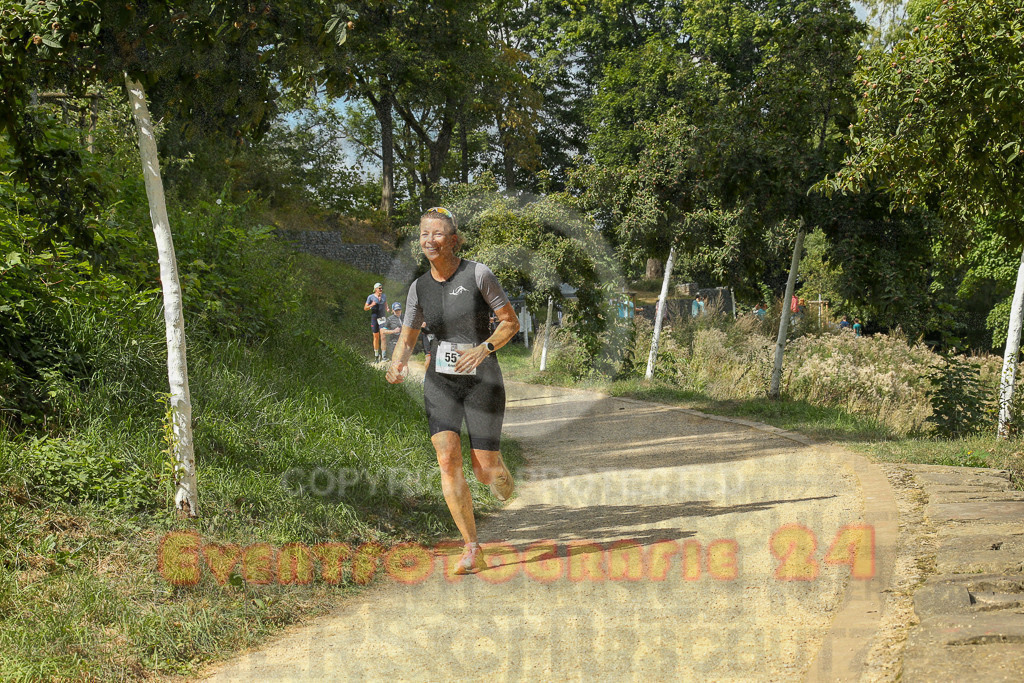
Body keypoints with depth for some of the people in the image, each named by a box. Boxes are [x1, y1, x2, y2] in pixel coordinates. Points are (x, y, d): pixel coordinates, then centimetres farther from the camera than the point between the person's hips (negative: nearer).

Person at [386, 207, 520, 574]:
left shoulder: (478, 274, -9)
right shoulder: (419, 288, 3)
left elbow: (511, 322, -4)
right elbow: (407, 340, 11)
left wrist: (483, 349, -20)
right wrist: (397, 364, -12)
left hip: (482, 380, -3)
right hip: (441, 381, 3)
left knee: (485, 468, -4)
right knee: (447, 458, -16)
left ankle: (502, 480, 38)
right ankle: (472, 551, -9)